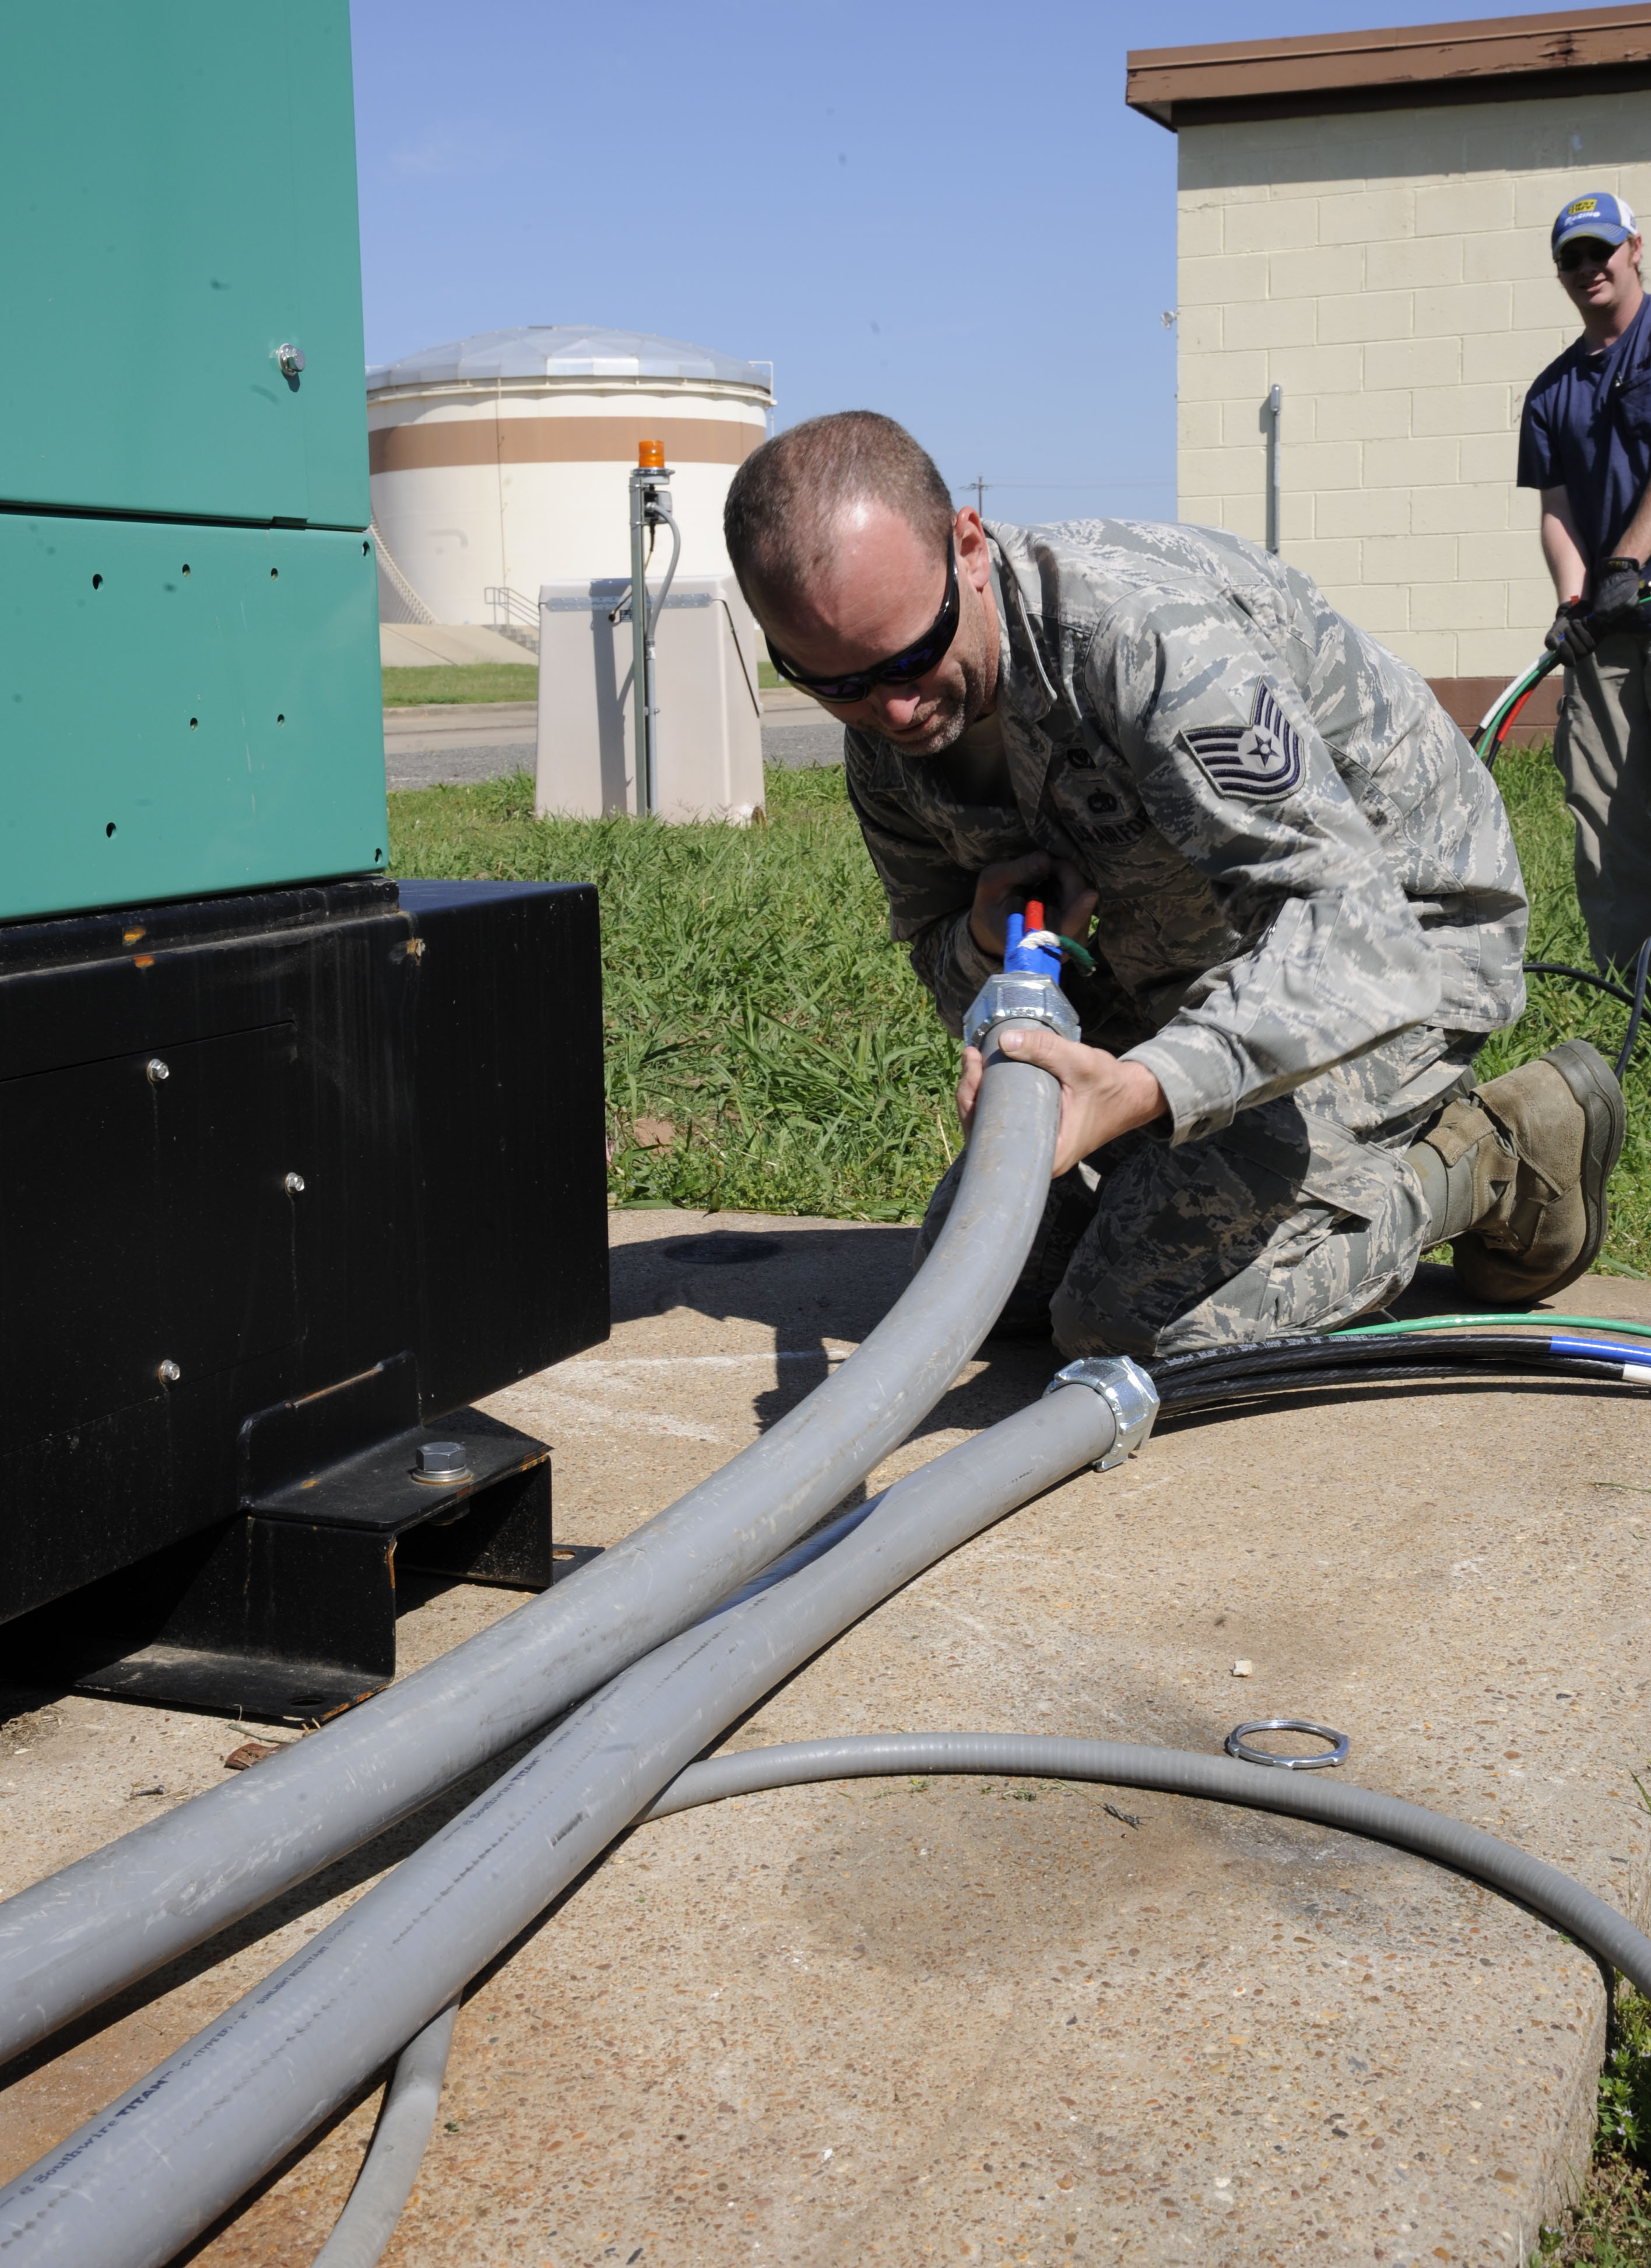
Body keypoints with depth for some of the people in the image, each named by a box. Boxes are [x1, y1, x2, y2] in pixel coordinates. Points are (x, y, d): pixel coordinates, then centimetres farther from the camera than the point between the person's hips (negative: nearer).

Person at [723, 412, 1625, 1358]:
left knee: (1133, 1311, -20)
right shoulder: (885, 739, -8)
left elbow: (1347, 926, -39)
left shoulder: (1147, 628, -33)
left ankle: (1486, 1158, 1)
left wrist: (1143, 1087, -55)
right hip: (1181, 975, 8)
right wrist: (991, 944, -21)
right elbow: (947, 969, 5)